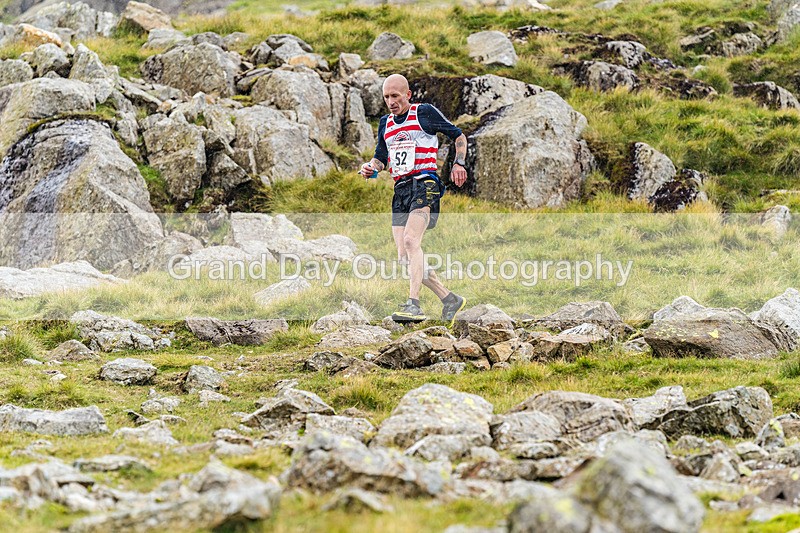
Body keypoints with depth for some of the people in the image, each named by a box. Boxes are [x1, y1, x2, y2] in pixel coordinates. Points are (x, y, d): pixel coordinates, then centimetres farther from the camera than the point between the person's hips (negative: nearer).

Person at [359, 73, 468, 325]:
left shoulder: (425, 113, 0)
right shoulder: (385, 123, 18)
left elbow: (458, 135, 9)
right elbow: (381, 158, 26)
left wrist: (459, 163, -6)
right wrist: (370, 168, 3)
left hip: (424, 184, -7)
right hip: (400, 190, 7)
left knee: (410, 240, -28)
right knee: (405, 257, 0)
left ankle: (413, 305, -35)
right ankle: (449, 299, 13)